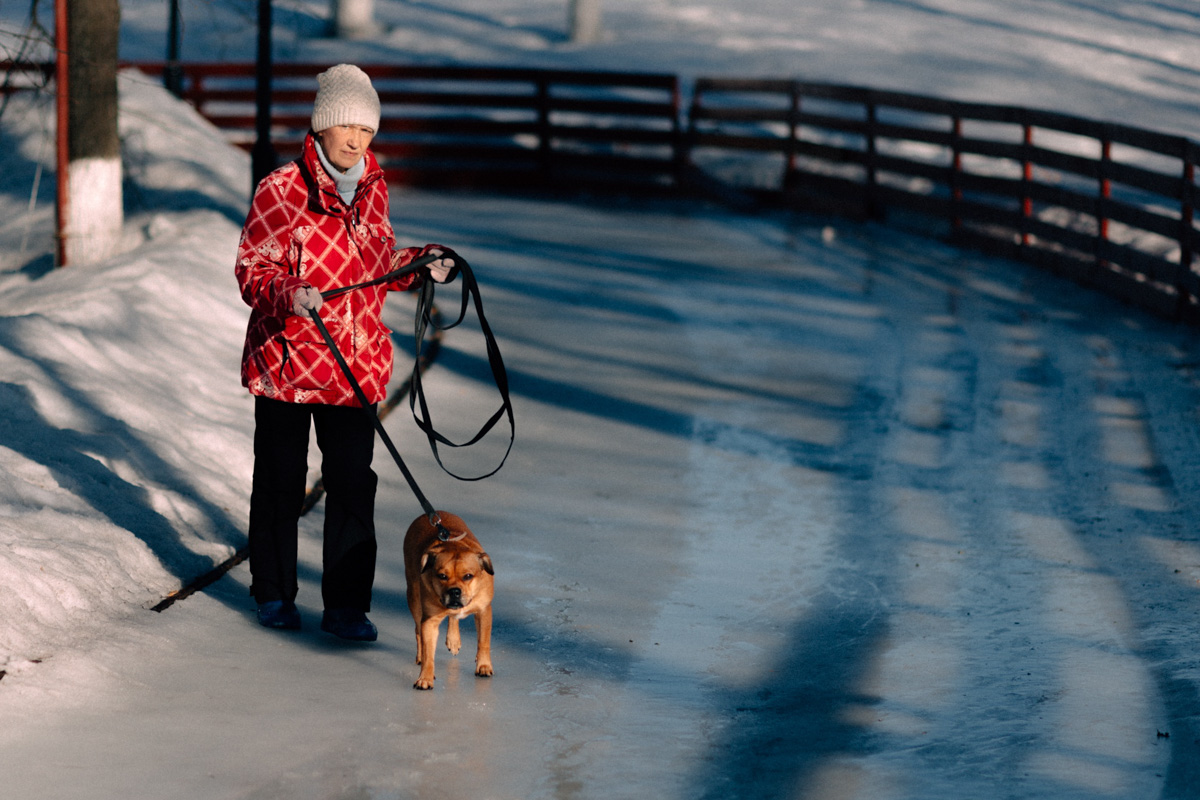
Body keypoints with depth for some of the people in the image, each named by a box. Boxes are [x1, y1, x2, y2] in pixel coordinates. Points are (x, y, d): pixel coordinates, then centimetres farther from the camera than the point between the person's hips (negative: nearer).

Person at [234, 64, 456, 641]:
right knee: (280, 479, 9)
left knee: (353, 484, -1)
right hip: (286, 358, -4)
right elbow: (251, 269, -10)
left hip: (357, 364, 4)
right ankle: (274, 594, 25)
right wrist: (289, 293, -29)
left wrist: (423, 265, 3)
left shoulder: (372, 190, 8)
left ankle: (346, 606, 6)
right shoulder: (281, 191, -10)